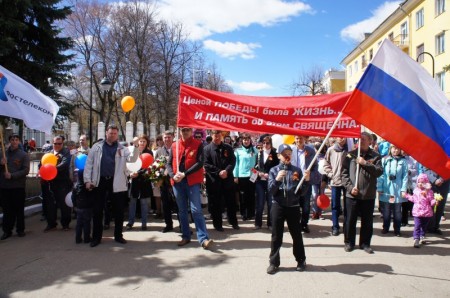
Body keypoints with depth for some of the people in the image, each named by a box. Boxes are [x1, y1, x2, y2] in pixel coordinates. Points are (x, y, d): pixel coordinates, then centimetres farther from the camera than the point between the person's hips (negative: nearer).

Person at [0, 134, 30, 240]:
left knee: (19, 209, 4)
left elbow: (26, 170, -8)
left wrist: (12, 175, -17)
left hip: (18, 186, -3)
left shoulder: (23, 155, 0)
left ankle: (20, 229, 15)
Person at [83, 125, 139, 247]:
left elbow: (132, 159, -9)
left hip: (116, 182, 0)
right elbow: (89, 164, 5)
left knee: (118, 210, 7)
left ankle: (118, 235, 20)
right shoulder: (97, 147, 7)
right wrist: (87, 180, -3)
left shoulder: (122, 149, 6)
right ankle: (96, 237, 17)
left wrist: (135, 146, -24)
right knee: (97, 210, 5)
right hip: (99, 181, 0)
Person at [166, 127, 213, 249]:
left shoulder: (198, 145, -2)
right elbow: (169, 163, 9)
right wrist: (173, 175, -10)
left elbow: (200, 163, -11)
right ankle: (185, 236, 22)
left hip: (192, 181, -4)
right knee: (182, 210, 11)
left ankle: (203, 238, -10)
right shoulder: (174, 146, 10)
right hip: (177, 182, 4)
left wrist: (184, 174, -17)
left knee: (196, 210, -11)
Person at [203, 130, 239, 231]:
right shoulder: (207, 149, -1)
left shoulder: (228, 148, 9)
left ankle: (233, 222, 24)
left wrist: (226, 171, -14)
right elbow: (206, 164, -8)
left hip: (228, 179, 3)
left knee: (231, 202, 10)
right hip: (213, 180, -2)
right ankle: (217, 224, 16)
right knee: (215, 203, 4)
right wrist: (218, 172, -16)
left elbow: (233, 161, 3)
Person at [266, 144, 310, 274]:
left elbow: (302, 191, 2)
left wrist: (306, 181, -14)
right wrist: (277, 179, -23)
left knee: (297, 235, 10)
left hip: (294, 207, 1)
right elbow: (271, 191, -7)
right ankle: (273, 262, 15)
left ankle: (301, 260, 26)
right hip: (278, 206, -1)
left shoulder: (297, 170, 3)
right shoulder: (274, 170, 0)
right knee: (276, 236, 5)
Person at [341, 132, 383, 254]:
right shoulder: (350, 155, 3)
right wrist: (350, 187, -9)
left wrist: (365, 163, -14)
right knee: (350, 220, 6)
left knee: (367, 221, 10)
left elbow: (379, 171, -8)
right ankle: (349, 242, 20)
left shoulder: (375, 156, 5)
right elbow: (344, 173, 1)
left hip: (369, 195, 1)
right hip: (352, 194, -1)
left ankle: (365, 243, 24)